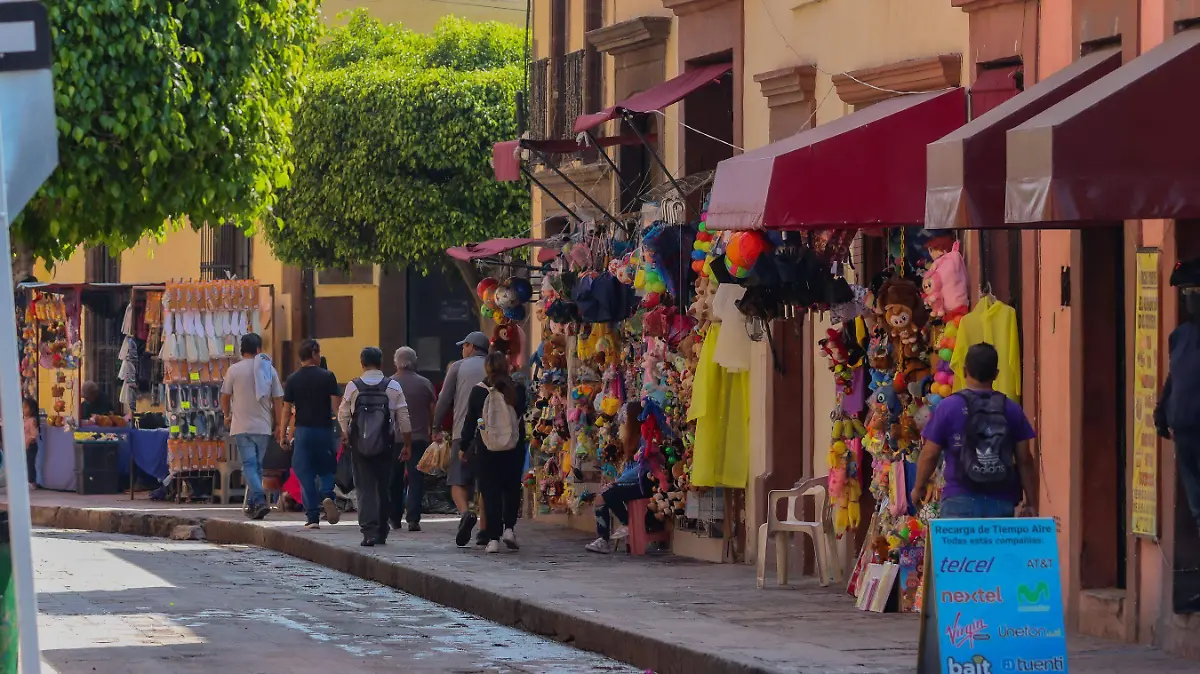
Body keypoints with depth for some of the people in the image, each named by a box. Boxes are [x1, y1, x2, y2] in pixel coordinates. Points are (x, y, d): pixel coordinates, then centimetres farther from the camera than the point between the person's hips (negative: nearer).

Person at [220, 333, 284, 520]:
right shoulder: (269, 370, 1)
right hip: (263, 427, 2)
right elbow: (278, 401, 3)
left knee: (249, 466, -6)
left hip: (242, 427, -2)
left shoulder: (234, 370, -4)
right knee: (257, 466, 13)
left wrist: (227, 415, 24)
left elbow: (225, 397, 4)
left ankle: (259, 501, -24)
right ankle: (251, 505, 18)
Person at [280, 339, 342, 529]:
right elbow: (337, 405, -6)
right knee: (326, 469, 14)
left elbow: (287, 410, 2)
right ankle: (327, 496, -16)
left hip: (303, 430, 1)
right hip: (324, 430, -1)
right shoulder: (327, 377, -4)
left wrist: (283, 435, 8)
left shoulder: (293, 380, 1)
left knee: (306, 474, 4)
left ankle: (312, 517, 0)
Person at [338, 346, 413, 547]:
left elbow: (343, 416, 6)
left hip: (359, 446, -1)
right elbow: (403, 418, -1)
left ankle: (369, 531, -13)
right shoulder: (393, 387, -2)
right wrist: (407, 445, 8)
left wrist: (345, 435, 25)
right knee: (383, 488, 11)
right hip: (385, 446, 1)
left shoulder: (352, 387, -2)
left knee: (365, 488, 0)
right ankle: (381, 533, 17)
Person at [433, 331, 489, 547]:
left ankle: (465, 513, -28)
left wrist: (436, 426, 14)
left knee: (458, 481, -1)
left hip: (463, 432, -2)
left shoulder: (458, 367, 6)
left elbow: (444, 400, 4)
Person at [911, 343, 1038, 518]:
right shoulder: (1011, 410, 4)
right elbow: (1025, 459, 4)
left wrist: (919, 487, 19)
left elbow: (930, 454, 2)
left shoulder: (947, 407, -2)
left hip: (961, 500, -2)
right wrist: (1030, 503, 12)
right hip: (1001, 502, 2)